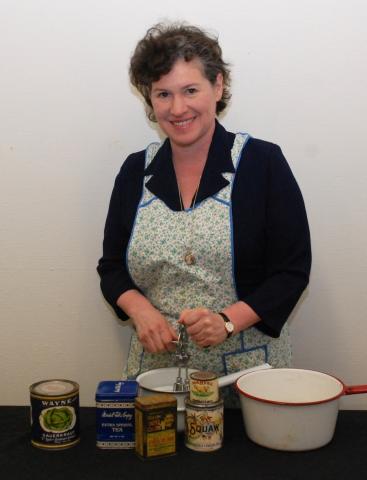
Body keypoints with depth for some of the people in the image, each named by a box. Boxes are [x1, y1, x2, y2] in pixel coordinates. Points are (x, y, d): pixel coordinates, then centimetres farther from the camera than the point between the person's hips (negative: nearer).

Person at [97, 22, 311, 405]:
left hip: (246, 367, -2)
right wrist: (141, 311, -9)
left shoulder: (263, 163, -6)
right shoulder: (135, 171, 5)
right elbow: (112, 266, 11)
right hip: (157, 365, 3)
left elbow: (292, 269, -6)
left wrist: (229, 320, -19)